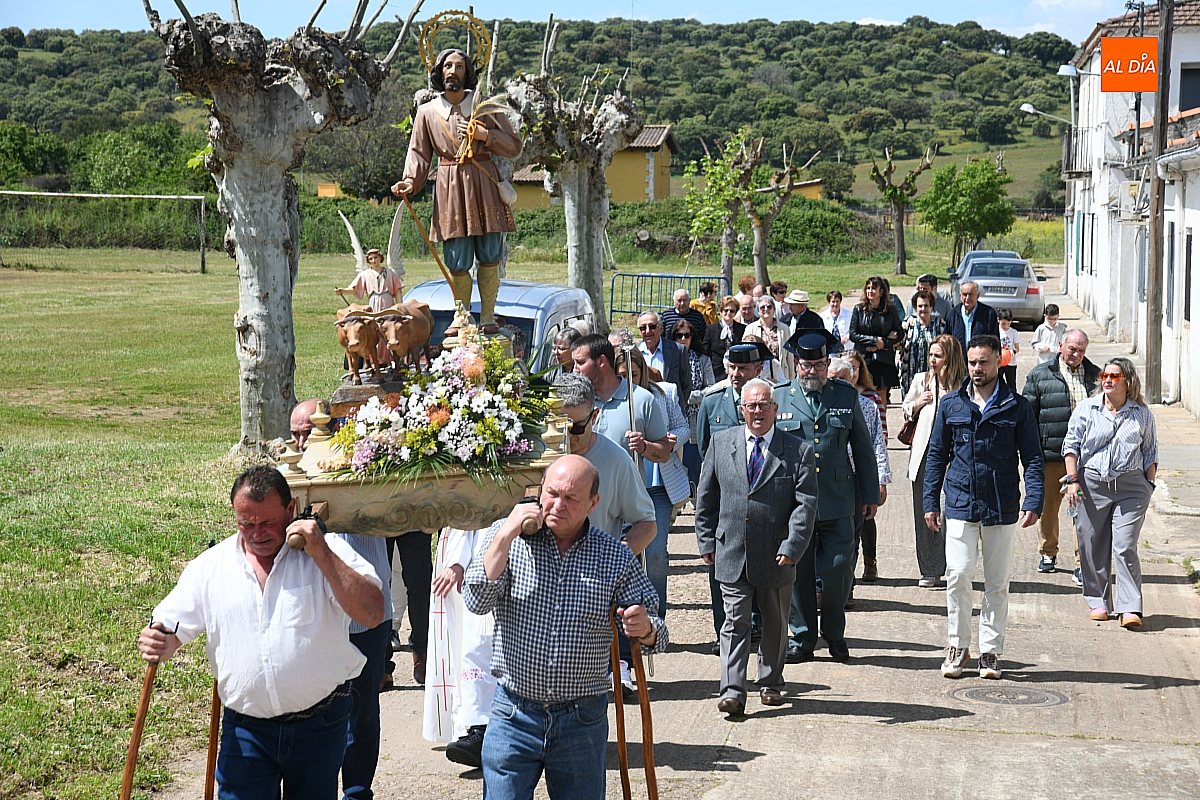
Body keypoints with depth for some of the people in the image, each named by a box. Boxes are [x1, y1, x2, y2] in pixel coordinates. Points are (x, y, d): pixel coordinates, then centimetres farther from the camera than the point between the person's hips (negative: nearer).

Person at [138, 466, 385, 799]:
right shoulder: (210, 566, 2)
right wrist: (158, 644, -18)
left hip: (320, 725, -1)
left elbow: (372, 615, -17)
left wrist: (321, 555, -22)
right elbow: (170, 629, 6)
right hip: (246, 728, 1)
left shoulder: (328, 552, -5)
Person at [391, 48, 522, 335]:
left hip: (484, 185, 0)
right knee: (457, 261, -2)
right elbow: (419, 154, 5)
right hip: (450, 190, 0)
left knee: (489, 256, -1)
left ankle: (487, 316, 10)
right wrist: (409, 182, -12)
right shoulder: (427, 112, 8)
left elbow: (514, 145, 6)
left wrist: (484, 135, -9)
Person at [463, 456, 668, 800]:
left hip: (583, 722, 1)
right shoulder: (504, 536, -1)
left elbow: (655, 635, 2)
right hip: (514, 716, -1)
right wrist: (507, 534, -18)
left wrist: (645, 629, -22)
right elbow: (477, 601, -15)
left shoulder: (616, 558, 0)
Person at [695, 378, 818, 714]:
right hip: (732, 554, 0)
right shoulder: (721, 442, 5)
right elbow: (706, 496, 10)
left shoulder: (798, 451, -2)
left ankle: (770, 683, 29)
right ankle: (732, 691, -4)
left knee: (775, 624, 13)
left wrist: (792, 547, -15)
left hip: (776, 557, 0)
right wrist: (707, 541, 6)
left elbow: (806, 504, -6)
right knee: (735, 622, -3)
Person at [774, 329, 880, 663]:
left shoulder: (847, 396, 8)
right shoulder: (778, 398, 5)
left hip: (838, 506, 0)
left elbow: (863, 448, 13)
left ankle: (834, 633, 19)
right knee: (797, 573, 4)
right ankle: (801, 638, 18)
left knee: (838, 571, -2)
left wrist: (870, 495, 12)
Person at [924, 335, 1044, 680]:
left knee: (997, 583, 6)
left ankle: (990, 652, 15)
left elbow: (1032, 458, 2)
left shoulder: (1017, 407, 3)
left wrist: (1033, 502, -10)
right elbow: (936, 455, 11)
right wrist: (930, 502, 5)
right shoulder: (951, 404, 7)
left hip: (1002, 509, 0)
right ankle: (958, 645, 8)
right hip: (960, 506, 0)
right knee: (958, 576, -8)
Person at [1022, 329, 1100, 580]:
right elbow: (1028, 414, 4)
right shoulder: (1040, 375, 3)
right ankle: (1048, 553, 31)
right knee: (1048, 505, 11)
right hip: (1051, 454, 0)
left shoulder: (1095, 375, 10)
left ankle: (1082, 563, 1)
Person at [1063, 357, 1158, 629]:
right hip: (1091, 484, 1)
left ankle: (1130, 608, -6)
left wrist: (1149, 485, 7)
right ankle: (1097, 602, 19)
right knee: (1092, 547, 4)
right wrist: (1073, 480, -2)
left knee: (1125, 547, -9)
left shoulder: (1142, 414, 6)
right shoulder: (1086, 409, 4)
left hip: (1130, 487, -1)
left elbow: (1150, 453, 14)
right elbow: (1071, 445, 6)